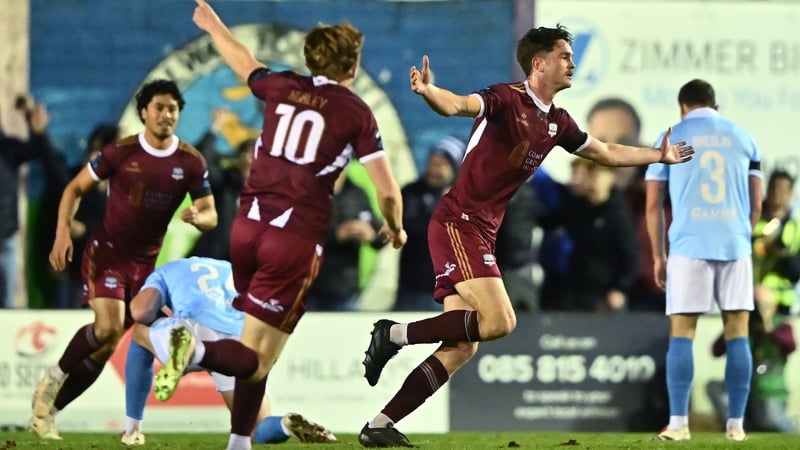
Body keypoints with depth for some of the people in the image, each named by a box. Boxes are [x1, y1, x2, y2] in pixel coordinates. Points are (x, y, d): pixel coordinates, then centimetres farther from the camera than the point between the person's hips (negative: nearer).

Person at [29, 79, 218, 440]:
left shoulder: (191, 162, -4)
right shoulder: (121, 152, -10)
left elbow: (210, 215, -1)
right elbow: (75, 188, -1)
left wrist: (197, 217, -26)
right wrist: (63, 233, -14)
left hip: (145, 261, 4)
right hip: (107, 251, -4)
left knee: (107, 345, 4)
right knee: (109, 328, -25)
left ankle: (49, 408, 16)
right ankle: (55, 377, 0)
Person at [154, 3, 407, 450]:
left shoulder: (283, 87, 11)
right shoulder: (356, 112, -1)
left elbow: (246, 65, 33)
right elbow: (388, 191, -1)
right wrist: (395, 229, 20)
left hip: (248, 226, 5)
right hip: (296, 238, -5)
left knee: (257, 346, 20)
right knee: (256, 359, -7)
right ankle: (198, 350, -35)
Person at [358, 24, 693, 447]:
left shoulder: (557, 123, 13)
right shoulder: (506, 99, -12)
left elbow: (606, 153, 30)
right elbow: (457, 105, -31)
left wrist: (659, 155, 34)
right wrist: (428, 92, -52)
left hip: (482, 233, 9)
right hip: (458, 223, -9)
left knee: (460, 349, 2)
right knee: (499, 321, -22)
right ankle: (395, 334, -10)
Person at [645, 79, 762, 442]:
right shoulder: (743, 138, 12)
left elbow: (654, 205, 5)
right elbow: (756, 205, 13)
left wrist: (658, 256, 12)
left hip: (689, 246, -2)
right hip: (735, 245, 2)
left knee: (681, 334, 1)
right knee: (737, 334, 4)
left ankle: (678, 424, -5)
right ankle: (736, 425, 2)